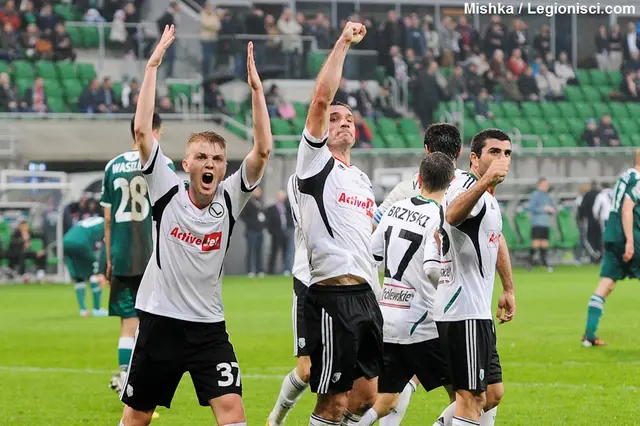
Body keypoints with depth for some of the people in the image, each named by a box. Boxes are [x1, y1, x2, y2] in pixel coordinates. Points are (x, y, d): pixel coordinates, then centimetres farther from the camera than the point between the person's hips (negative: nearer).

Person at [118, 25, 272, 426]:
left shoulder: (230, 198, -2)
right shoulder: (167, 191, -6)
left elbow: (263, 150, -13)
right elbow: (142, 130, -14)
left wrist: (256, 87, -20)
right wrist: (153, 66, -16)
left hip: (209, 326, 1)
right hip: (159, 320, -1)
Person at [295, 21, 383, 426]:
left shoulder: (363, 179, 22)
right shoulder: (316, 163, 0)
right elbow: (321, 99, -12)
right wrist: (342, 44, -12)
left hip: (365, 294, 8)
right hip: (332, 295, -8)